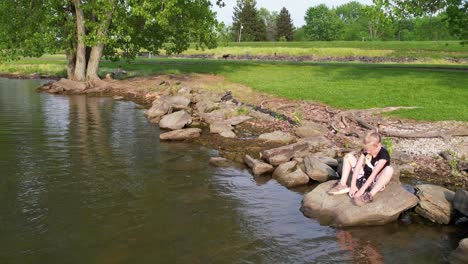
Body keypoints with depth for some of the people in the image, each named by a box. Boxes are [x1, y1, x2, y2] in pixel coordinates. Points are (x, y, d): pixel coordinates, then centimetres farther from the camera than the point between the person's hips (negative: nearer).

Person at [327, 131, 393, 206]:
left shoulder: (384, 155, -23)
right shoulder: (365, 151, -6)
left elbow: (374, 174, -29)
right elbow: (358, 167, -12)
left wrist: (362, 190, -33)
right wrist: (353, 185, -22)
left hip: (375, 182, -6)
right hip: (364, 177, 6)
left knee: (389, 170, -36)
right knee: (348, 156, -2)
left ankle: (370, 195, -39)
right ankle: (343, 185, -13)